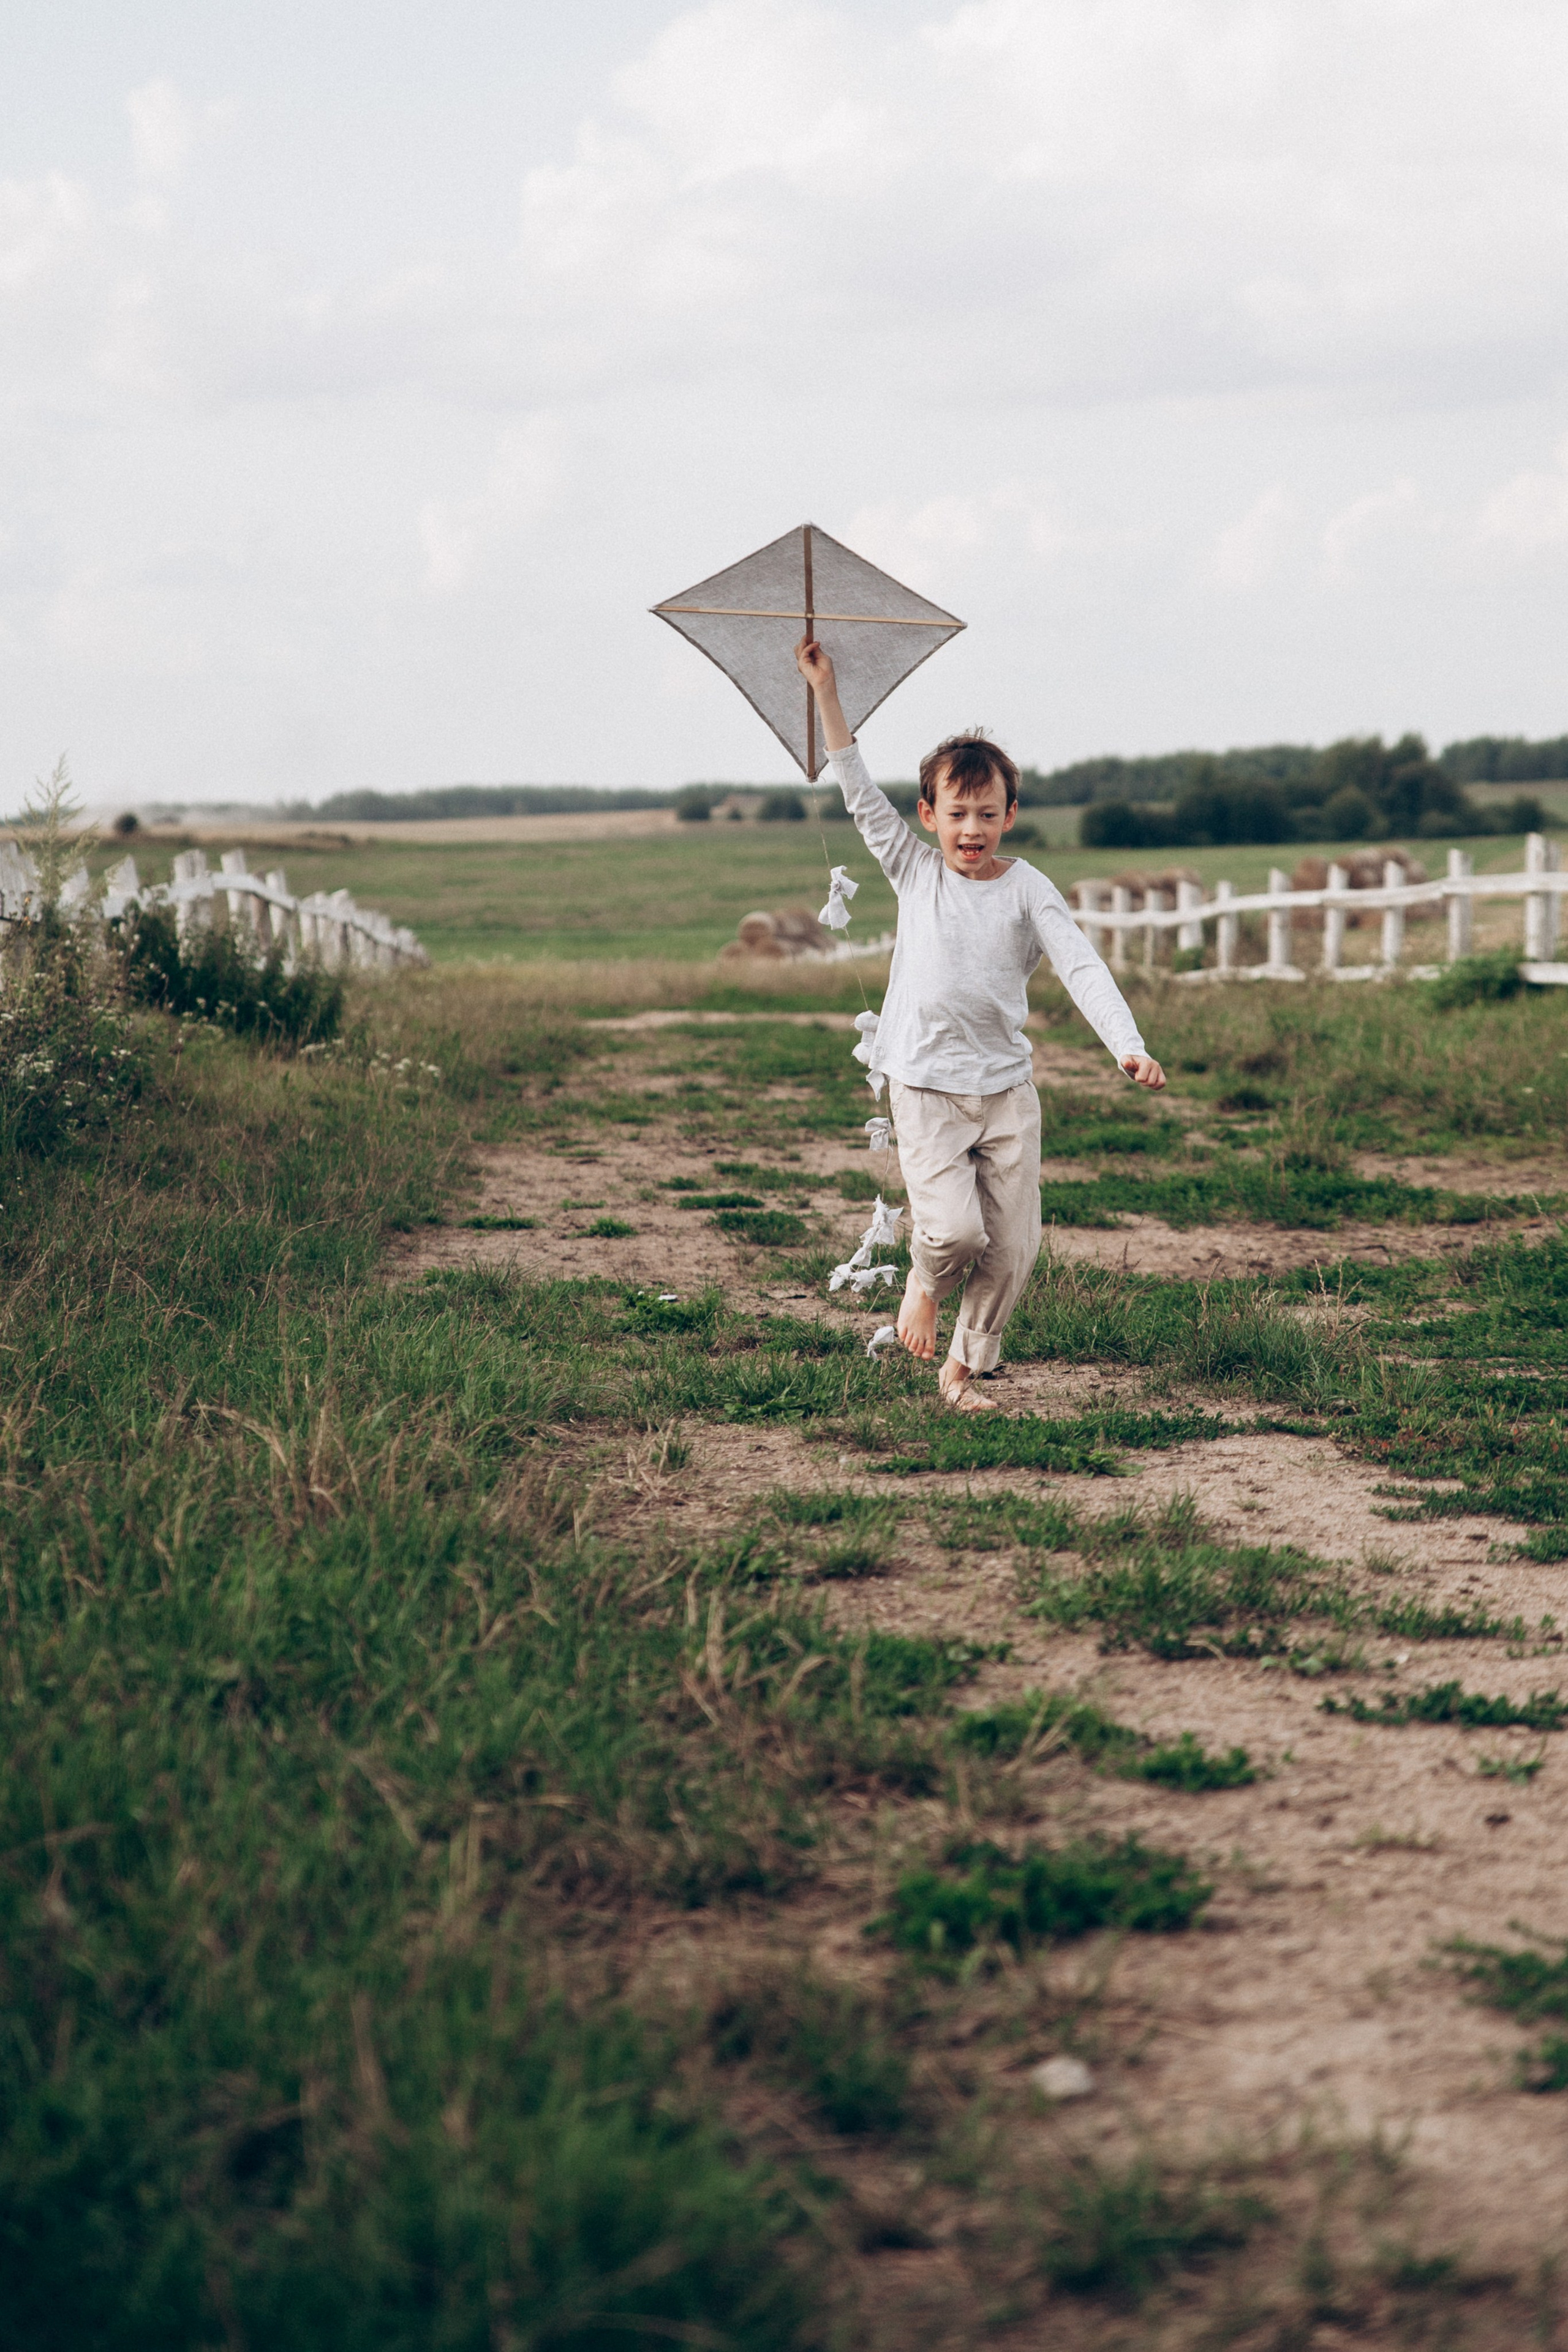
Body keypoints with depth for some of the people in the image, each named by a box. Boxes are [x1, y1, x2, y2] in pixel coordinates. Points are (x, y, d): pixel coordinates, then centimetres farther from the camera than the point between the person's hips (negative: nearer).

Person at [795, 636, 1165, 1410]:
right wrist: (825, 691, -3)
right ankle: (924, 1285, 17)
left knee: (1013, 1248, 1)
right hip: (926, 1089, -1)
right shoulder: (915, 872, 2)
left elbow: (1083, 969, -9)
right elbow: (858, 791, 1)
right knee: (953, 1227, -19)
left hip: (1007, 1089, 1)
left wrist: (1130, 1048, -24)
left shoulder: (1027, 889, 0)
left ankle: (964, 1367, 23)